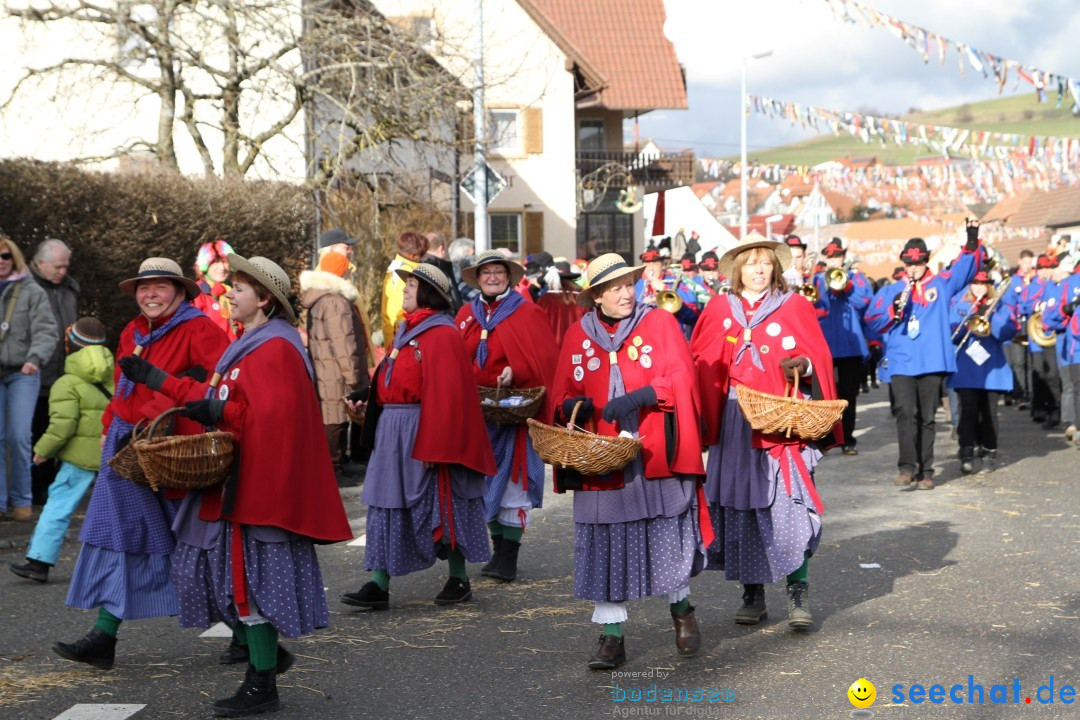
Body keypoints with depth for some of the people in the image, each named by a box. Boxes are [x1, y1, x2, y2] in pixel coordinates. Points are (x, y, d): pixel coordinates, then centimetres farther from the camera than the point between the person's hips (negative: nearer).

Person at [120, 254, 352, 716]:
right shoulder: (249, 345, 17)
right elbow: (213, 399, 20)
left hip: (257, 480, -10)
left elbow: (269, 417, -23)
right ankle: (266, 653, 27)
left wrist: (219, 411, -30)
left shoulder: (275, 350, -15)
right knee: (229, 570, 12)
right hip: (233, 479, 10)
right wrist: (157, 381, 21)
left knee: (250, 575, -4)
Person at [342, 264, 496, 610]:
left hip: (422, 429, -9)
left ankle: (459, 579, 16)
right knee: (386, 504, 6)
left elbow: (444, 395, -19)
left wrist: (431, 446, -21)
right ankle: (379, 584, 8)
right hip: (392, 432, 9)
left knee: (440, 505, 2)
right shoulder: (407, 331, 15)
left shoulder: (441, 335, -13)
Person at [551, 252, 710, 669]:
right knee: (605, 547, -2)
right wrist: (574, 406, -10)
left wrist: (637, 398, -19)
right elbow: (563, 395, 14)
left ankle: (682, 610, 28)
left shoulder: (659, 323, 3)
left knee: (667, 537, 1)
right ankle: (611, 637, 7)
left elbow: (680, 380, -5)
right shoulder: (578, 336, 10)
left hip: (656, 453, -2)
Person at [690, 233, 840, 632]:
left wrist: (804, 366, -16)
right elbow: (701, 364, 11)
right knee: (739, 503, 2)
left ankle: (798, 593, -4)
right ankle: (752, 593, 11)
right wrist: (706, 415, -4)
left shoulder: (795, 307, 6)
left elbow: (820, 358, 6)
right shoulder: (719, 310, 11)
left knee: (788, 503, -10)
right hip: (734, 423, 2)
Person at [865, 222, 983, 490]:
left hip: (933, 362, 1)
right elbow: (872, 321, 3)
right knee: (905, 413, -15)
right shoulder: (891, 291, 11)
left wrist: (972, 240, -11)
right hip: (902, 363, -1)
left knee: (927, 418, 6)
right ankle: (907, 467, -17)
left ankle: (925, 472, 10)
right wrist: (895, 309, -12)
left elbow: (967, 265, 3)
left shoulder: (941, 284, 11)